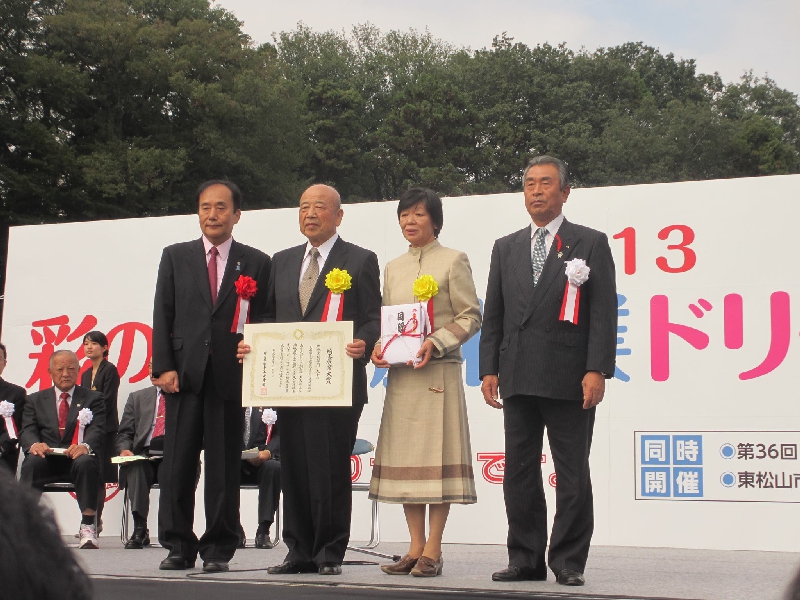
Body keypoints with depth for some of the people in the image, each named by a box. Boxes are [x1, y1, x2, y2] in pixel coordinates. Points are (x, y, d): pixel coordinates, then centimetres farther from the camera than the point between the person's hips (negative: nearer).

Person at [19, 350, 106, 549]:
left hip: (78, 458, -1)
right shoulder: (35, 400, 20)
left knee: (86, 463, -36)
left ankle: (88, 527, -35)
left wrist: (85, 446, -27)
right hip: (47, 459, 1)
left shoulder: (93, 399, 15)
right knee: (31, 462, -33)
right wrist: (34, 444, -22)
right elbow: (27, 431, 5)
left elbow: (98, 430, -1)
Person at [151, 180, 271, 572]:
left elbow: (262, 321, 4)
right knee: (177, 465, 2)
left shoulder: (256, 263, 9)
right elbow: (163, 315, 7)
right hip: (184, 375, 1)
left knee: (224, 469, 2)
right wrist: (164, 367, -4)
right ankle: (178, 546, 12)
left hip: (230, 376, -1)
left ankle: (218, 550, 10)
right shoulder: (176, 257, 13)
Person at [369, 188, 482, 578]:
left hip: (438, 371, -5)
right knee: (404, 458, 4)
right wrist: (379, 347, 0)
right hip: (399, 374, 5)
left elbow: (471, 317, -2)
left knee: (437, 457, -6)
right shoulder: (393, 268, 17)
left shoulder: (453, 261, 2)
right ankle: (415, 547, 11)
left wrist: (437, 343, -16)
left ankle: (433, 550, -2)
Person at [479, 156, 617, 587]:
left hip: (569, 379, -4)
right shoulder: (506, 248, 16)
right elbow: (493, 314, 14)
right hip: (518, 380, 4)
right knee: (519, 472, 7)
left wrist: (597, 370, -12)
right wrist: (489, 369, 5)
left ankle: (568, 562, 7)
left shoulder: (591, 243, 4)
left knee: (572, 476, -1)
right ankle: (526, 560, 15)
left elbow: (603, 313, -3)